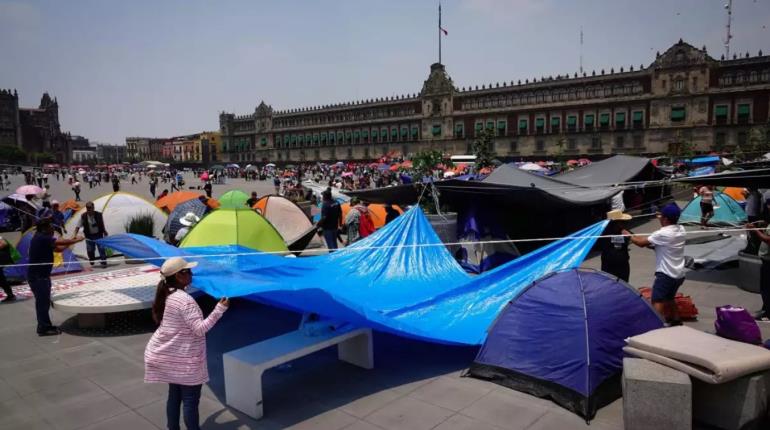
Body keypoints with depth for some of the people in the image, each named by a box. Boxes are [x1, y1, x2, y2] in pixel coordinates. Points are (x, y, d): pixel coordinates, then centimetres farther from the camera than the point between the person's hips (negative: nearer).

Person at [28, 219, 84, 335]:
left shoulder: (42, 238, 13)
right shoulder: (42, 238, -18)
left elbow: (58, 249, 15)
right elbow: (61, 242, -21)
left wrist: (71, 241, 5)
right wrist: (76, 240, -7)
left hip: (40, 275, 10)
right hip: (37, 276, -10)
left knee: (43, 301, 16)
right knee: (42, 301, -3)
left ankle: (45, 326, 25)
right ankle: (43, 328, 4)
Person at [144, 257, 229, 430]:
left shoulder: (166, 295, 3)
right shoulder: (184, 300, -24)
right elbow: (200, 329, -26)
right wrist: (220, 309, -25)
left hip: (168, 356, 9)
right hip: (184, 360, -8)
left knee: (174, 395, 19)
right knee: (190, 399, 3)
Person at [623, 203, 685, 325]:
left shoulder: (663, 234, -21)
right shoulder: (681, 230, 2)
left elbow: (641, 243, -13)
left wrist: (628, 235, 1)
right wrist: (662, 219, 27)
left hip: (666, 274, -9)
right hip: (679, 274, 9)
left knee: (657, 301, -12)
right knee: (669, 299, 25)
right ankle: (676, 322, 36)